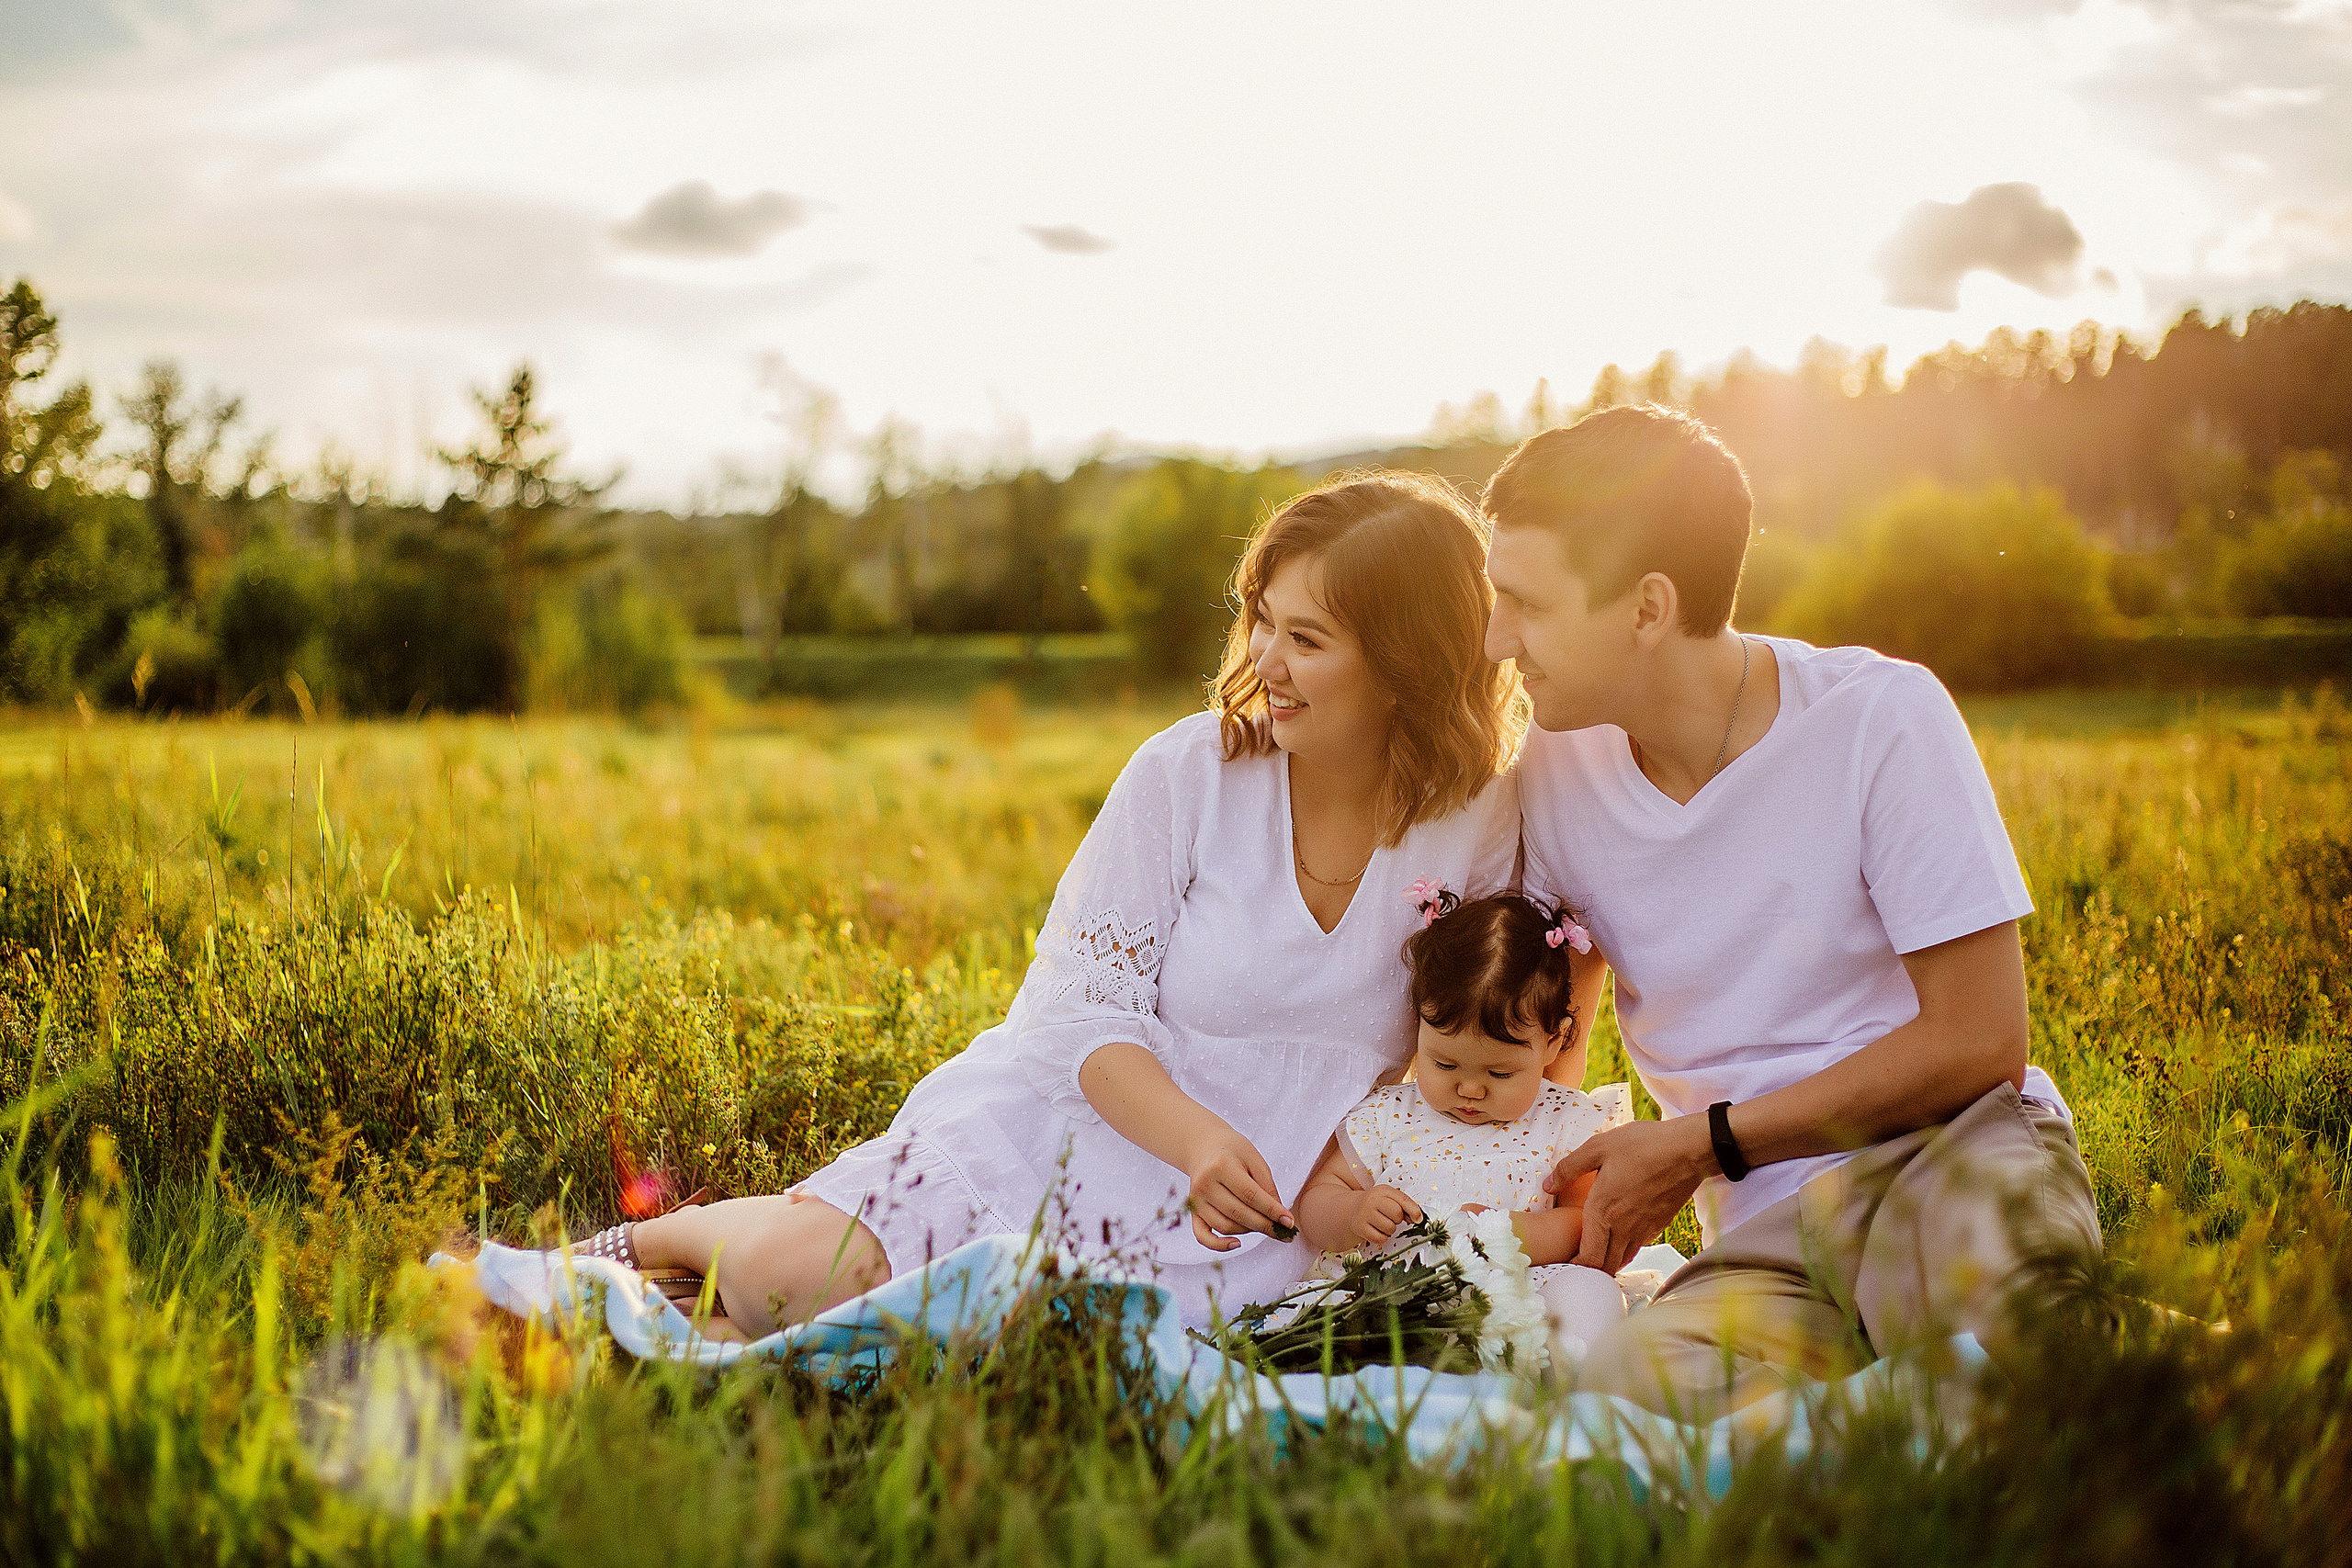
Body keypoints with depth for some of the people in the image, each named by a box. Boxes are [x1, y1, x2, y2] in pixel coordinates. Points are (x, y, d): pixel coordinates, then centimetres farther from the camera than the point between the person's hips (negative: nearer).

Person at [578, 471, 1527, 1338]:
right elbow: (1084, 1008, -8)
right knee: (798, 1271, -23)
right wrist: (1193, 1133, -26)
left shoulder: (1489, 827, -4)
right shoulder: (1188, 772, -7)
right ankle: (655, 1238, 13)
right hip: (1074, 1115, -1)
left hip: (1242, 1221, 1)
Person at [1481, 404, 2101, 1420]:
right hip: (1761, 1238, 3)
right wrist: (1579, 1194, 0)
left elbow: (1978, 1041, -8)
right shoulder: (1556, 767, 6)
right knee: (1630, 1381, -32)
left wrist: (1705, 1144, -7)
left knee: (1988, 1186, -41)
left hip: (1948, 1152, -3)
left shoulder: (1881, 717, -8)